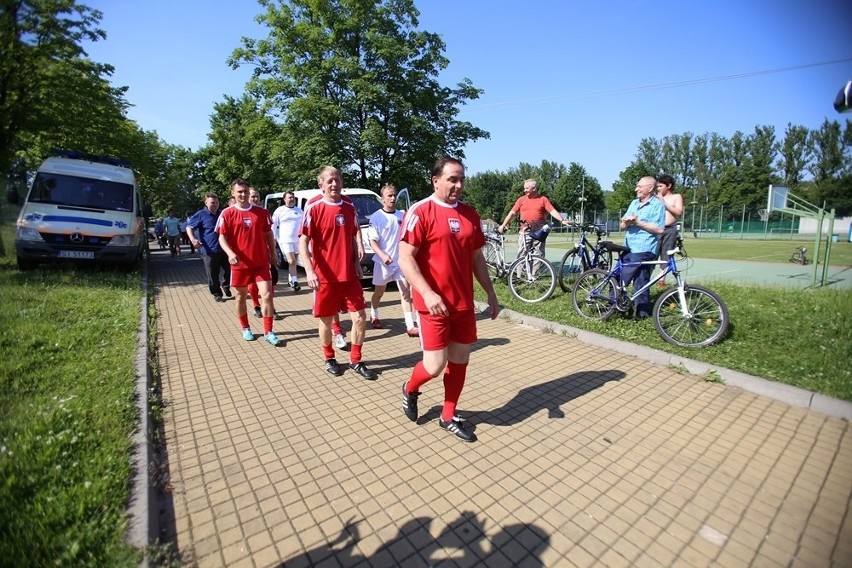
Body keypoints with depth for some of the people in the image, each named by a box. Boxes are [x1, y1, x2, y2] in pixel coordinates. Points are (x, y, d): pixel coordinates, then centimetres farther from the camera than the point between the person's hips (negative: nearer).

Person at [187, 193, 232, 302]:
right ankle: (216, 294, 17)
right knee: (213, 275, 3)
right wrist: (193, 239, -20)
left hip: (224, 249, 4)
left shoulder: (222, 214, 12)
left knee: (228, 271, 6)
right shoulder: (201, 215, -4)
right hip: (209, 251, -4)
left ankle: (225, 286, 32)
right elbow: (189, 227, -4)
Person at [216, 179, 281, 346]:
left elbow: (268, 234, 11)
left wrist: (273, 254, 11)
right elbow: (222, 237, -4)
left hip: (261, 262, 1)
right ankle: (245, 329, 31)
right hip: (240, 263, -1)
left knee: (267, 294, -6)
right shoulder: (227, 214, -3)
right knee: (241, 296, 13)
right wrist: (230, 253, -22)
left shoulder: (262, 212, 2)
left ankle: (268, 332, 4)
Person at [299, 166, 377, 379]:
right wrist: (309, 270, -22)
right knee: (326, 320, 9)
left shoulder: (349, 207, 7)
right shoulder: (313, 207, -8)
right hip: (324, 276, -4)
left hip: (349, 274, 4)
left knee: (360, 317, 2)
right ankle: (329, 359, 31)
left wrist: (356, 261, 6)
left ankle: (356, 361, 19)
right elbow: (303, 241, -11)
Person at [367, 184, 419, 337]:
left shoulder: (402, 216, 4)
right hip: (383, 262, -3)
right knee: (379, 292, 14)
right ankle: (374, 317, 39)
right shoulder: (376, 217, -8)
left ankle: (410, 326, -4)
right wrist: (382, 255, -27)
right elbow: (372, 241, -13)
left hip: (401, 261, 3)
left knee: (406, 292, -5)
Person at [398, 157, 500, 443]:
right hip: (433, 304, -6)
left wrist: (490, 293, 14)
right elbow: (405, 259, -14)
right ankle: (410, 389, 32)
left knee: (460, 361, 12)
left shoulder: (470, 215, 10)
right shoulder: (420, 211, -9)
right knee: (435, 366, -3)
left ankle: (448, 417, 32)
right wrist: (427, 293, -25)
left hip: (464, 303, 6)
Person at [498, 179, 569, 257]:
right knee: (522, 253, 0)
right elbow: (512, 213, 9)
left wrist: (562, 220, -18)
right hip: (525, 230, 1)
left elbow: (552, 211, -3)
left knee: (538, 254, 3)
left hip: (539, 231, -1)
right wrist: (503, 225, 4)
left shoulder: (543, 199, 6)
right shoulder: (521, 199, 10)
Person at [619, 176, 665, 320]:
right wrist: (626, 222, -8)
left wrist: (638, 222, -16)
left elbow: (659, 229, -14)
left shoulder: (657, 204, -4)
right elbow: (622, 226, 15)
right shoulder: (634, 203, 17)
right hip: (628, 248, 7)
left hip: (644, 249, -7)